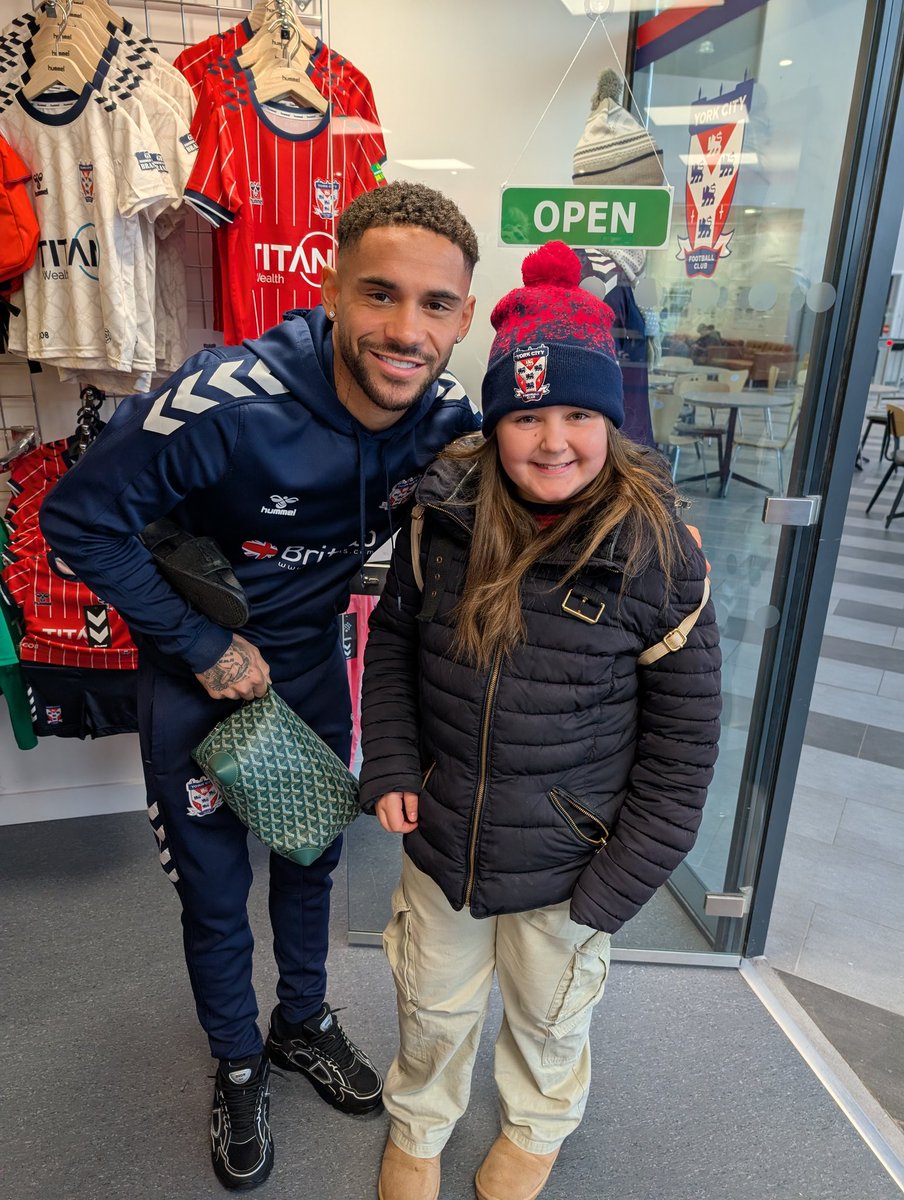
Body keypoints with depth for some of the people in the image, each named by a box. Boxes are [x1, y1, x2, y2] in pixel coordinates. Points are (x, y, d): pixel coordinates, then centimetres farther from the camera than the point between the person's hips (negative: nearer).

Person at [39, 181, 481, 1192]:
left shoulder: (448, 419, -17)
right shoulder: (226, 402, -33)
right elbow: (78, 520, -22)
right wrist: (204, 645, -19)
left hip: (311, 660, 4)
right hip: (196, 670, -3)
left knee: (312, 856, 22)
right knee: (214, 890, 13)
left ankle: (302, 1023, 51)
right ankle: (238, 1065, 44)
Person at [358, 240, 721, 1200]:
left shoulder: (659, 554, -19)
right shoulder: (442, 519, -11)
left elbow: (683, 738, -12)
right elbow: (390, 641, 5)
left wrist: (619, 881, -10)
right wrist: (388, 766, -4)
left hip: (567, 860, -2)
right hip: (442, 836, 2)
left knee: (548, 1013, 26)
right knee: (433, 1005, 25)